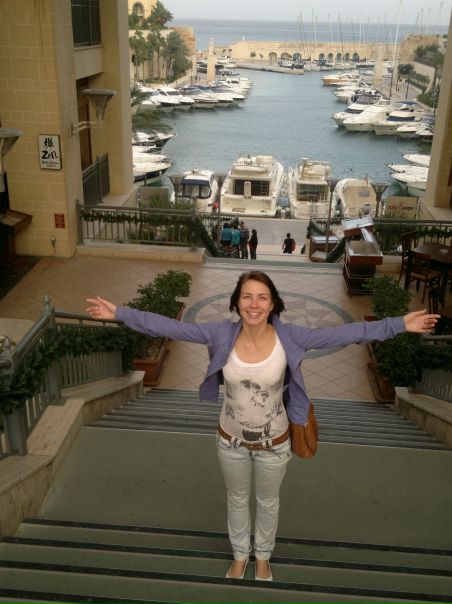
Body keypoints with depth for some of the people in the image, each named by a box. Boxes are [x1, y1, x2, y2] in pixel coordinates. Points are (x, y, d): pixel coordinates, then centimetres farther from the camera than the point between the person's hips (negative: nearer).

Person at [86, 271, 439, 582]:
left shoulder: (289, 337, -22)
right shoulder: (222, 334, -19)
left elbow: (345, 334, -25)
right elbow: (169, 327, -18)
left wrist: (401, 324, -29)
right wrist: (119, 314, -20)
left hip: (273, 442, -1)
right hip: (231, 440, 1)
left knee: (268, 501, 24)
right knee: (237, 499, 25)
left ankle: (263, 556, 53)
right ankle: (240, 554, 53)